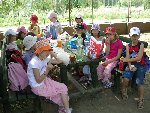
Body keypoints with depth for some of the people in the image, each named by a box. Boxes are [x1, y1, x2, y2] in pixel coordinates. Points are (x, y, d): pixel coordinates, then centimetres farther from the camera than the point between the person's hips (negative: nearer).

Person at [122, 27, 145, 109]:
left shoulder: (141, 45, -7)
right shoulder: (128, 46, 4)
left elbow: (139, 58, -14)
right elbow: (127, 57, -3)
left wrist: (126, 60, -11)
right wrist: (130, 66, -21)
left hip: (140, 65, -2)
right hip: (131, 65, 2)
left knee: (140, 82, -14)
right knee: (126, 78, -18)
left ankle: (141, 99, 4)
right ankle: (124, 91, 11)